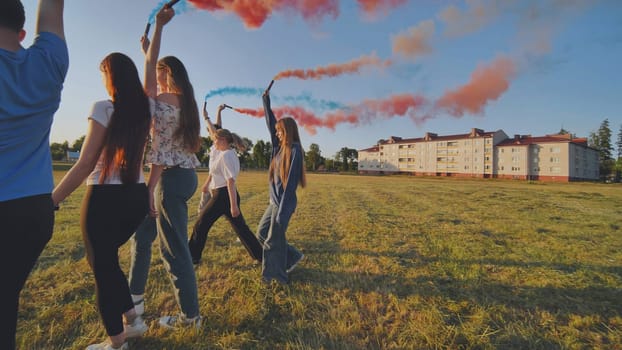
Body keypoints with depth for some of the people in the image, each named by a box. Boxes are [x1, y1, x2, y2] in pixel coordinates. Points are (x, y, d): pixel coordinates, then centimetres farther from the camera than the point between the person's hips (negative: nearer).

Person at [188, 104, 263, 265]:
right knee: (241, 227, 11)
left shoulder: (225, 155, -14)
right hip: (227, 195, 9)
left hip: (223, 195, -9)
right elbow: (215, 133, 28)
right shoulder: (226, 152, 11)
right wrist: (206, 118, 35)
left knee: (201, 225, 8)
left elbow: (231, 181, -21)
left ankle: (192, 257, 22)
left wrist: (234, 205, -24)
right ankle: (261, 255, 13)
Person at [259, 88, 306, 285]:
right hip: (274, 200, 9)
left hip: (284, 202, -9)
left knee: (274, 239, 3)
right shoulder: (280, 147, 8)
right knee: (262, 232, 17)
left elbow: (291, 181, -21)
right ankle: (292, 257, 27)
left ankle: (276, 276, 24)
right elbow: (270, 124, 19)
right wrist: (266, 101, 20)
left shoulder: (295, 150, -16)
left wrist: (283, 211, -23)